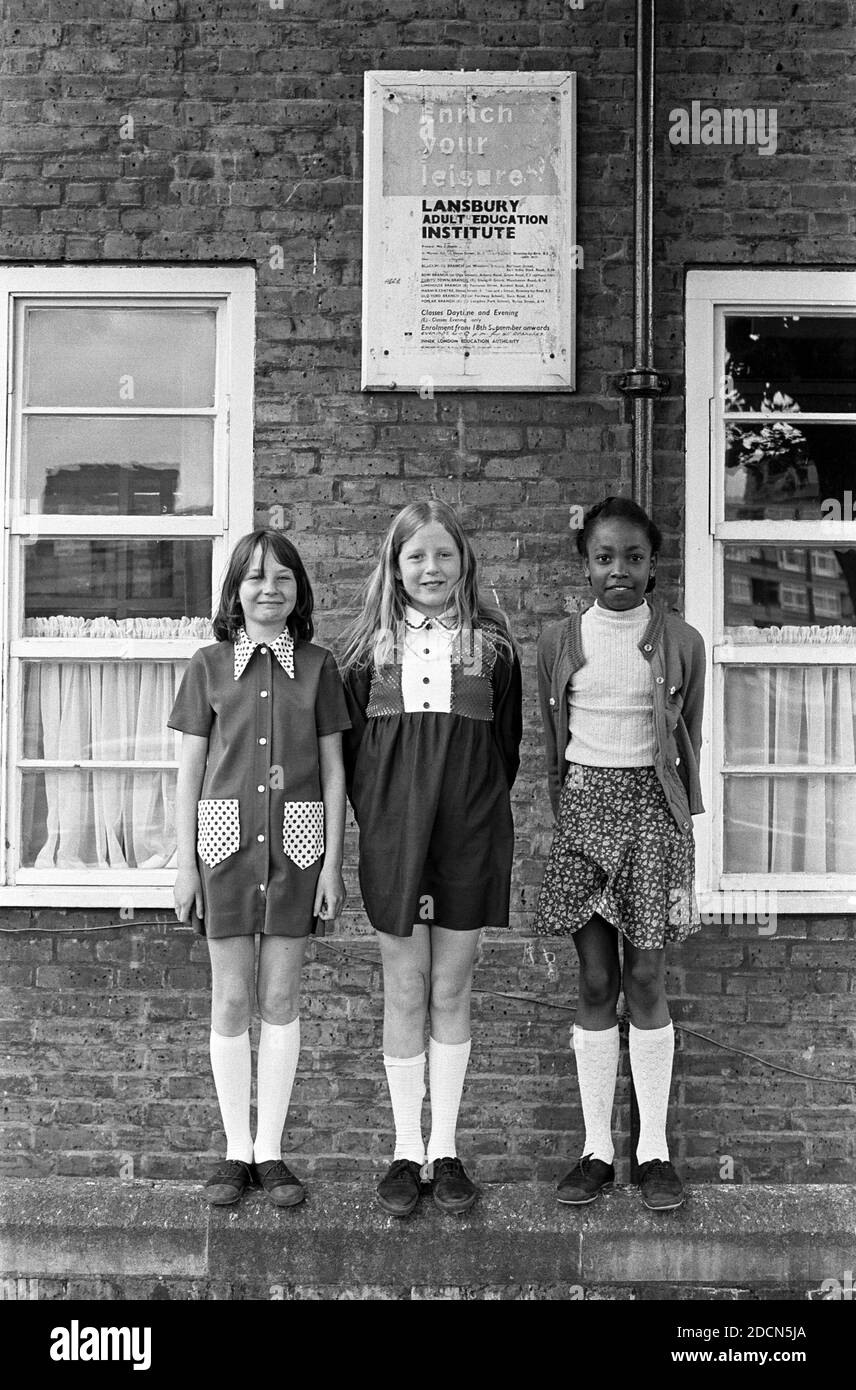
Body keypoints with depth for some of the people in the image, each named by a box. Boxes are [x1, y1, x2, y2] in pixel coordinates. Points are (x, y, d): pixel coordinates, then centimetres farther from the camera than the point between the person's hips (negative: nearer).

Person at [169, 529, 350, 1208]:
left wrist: (333, 860, 0)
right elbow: (190, 769, 5)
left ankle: (271, 1151, 15)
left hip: (296, 840, 0)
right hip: (226, 836, 0)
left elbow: (333, 769, 5)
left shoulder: (318, 665, 4)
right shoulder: (210, 665, 4)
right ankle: (237, 1150, 16)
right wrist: (185, 861, 1)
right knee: (231, 998, 4)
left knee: (280, 998, 5)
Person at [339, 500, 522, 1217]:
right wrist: (376, 821, 0)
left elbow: (507, 745, 7)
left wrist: (481, 809, 2)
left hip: (469, 834, 0)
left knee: (451, 991, 7)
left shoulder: (491, 645, 4)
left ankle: (445, 1148, 18)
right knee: (405, 992, 5)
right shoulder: (370, 646, 3)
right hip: (393, 834, 0)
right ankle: (406, 1151, 16)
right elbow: (350, 744, 5)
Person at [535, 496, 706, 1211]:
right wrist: (566, 816, 8)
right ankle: (597, 1148, 12)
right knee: (595, 983, 3)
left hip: (653, 805, -1)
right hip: (582, 803, 1)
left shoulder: (682, 641, 2)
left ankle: (654, 1148, 11)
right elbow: (551, 740, 11)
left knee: (646, 980, 0)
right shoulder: (560, 640, 4)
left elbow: (689, 743, 8)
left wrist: (684, 829, 5)